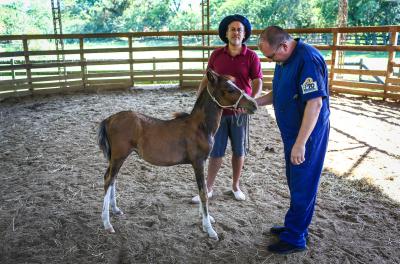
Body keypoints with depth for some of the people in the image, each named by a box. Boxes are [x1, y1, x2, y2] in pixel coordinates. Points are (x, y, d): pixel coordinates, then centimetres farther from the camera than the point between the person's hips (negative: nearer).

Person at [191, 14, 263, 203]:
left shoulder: (251, 57, -4)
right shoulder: (216, 55, 2)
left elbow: (258, 83, -8)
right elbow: (206, 80, 7)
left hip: (239, 112, -1)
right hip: (217, 111, 1)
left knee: (238, 151, 12)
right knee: (216, 152, 7)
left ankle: (235, 186, 31)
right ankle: (208, 189, 20)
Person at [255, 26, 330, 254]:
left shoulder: (308, 59, -24)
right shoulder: (284, 60, 6)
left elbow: (315, 103, -28)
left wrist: (300, 143, -28)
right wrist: (254, 103, 1)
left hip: (308, 134, -9)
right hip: (292, 132, 9)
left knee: (303, 186, 3)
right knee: (295, 182, 19)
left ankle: (295, 238, 18)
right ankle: (296, 226, 36)